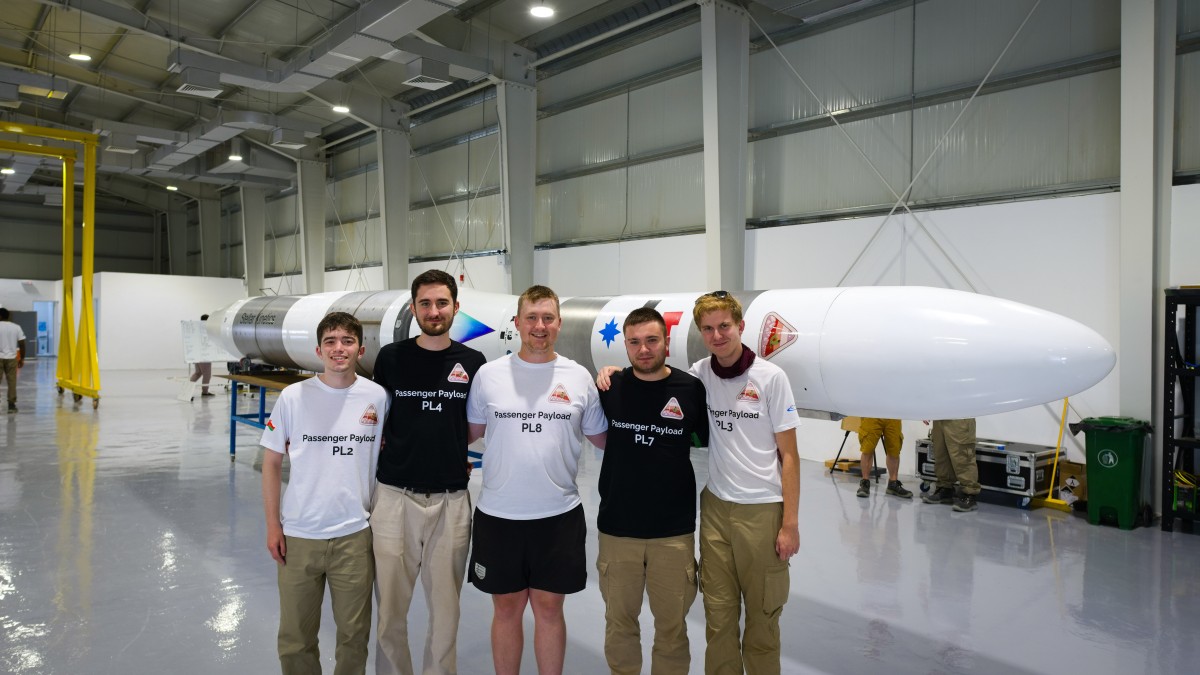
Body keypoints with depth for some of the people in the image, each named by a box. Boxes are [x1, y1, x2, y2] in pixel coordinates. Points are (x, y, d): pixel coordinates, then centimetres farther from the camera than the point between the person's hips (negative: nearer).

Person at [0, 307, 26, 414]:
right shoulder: (16, 327, 2)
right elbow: (22, 344, 1)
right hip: (11, 358, 2)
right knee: (12, 382, 5)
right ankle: (11, 405, 5)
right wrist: (22, 359, 9)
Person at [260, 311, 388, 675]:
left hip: (355, 534, 0)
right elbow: (271, 463, 2)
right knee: (295, 635, 14)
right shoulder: (293, 397, -5)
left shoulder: (377, 397, -3)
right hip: (298, 535, 0)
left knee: (354, 634, 13)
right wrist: (272, 525, 0)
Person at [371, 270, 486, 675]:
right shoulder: (391, 358, 0)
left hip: (451, 500, 1)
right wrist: (393, 448, 3)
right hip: (395, 497, 0)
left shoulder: (473, 363, 2)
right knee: (390, 606, 10)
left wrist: (462, 458, 3)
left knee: (445, 604, 12)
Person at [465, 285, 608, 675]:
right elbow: (470, 432, 7)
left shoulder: (579, 377, 0)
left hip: (559, 515, 0)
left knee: (549, 607, 13)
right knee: (506, 608, 15)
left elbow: (602, 438, 7)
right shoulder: (489, 374, -1)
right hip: (499, 514, 0)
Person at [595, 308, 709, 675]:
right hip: (616, 528, 1)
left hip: (675, 531, -1)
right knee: (619, 621, 16)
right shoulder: (610, 387, -2)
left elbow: (711, 441, 7)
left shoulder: (691, 389, -6)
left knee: (673, 624, 12)